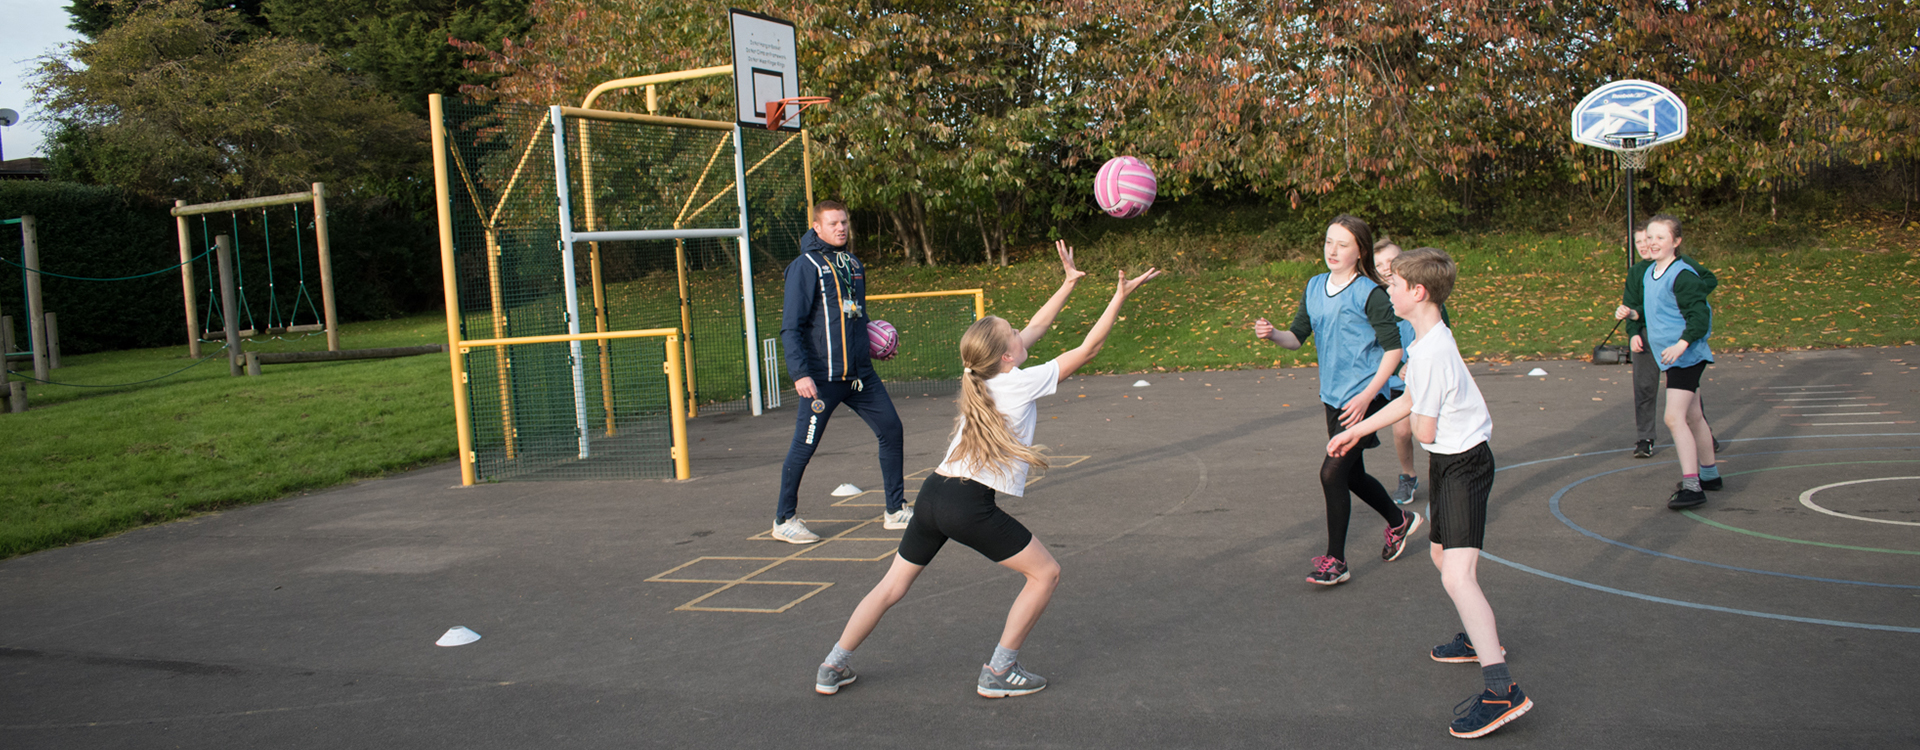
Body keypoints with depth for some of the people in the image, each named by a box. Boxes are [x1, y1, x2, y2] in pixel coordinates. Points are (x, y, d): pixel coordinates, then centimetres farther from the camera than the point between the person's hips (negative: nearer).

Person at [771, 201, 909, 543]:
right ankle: (784, 520, 14)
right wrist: (800, 373, -20)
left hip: (861, 373, 7)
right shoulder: (806, 266, -7)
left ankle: (896, 511, 17)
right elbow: (791, 327, -11)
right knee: (804, 447, -1)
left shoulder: (854, 264, 14)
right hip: (823, 377, -7)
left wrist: (872, 346, 9)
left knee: (891, 430, 5)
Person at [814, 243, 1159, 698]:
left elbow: (1035, 328, 26)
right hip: (970, 506, -8)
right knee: (1046, 573, 8)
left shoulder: (984, 375, 13)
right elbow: (1088, 349, 1)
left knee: (893, 586, 20)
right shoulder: (1022, 383, -6)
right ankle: (999, 672, 11)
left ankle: (833, 669, 25)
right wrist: (1119, 298, 7)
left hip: (934, 494, 8)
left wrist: (1070, 282, 33)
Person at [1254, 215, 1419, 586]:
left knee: (1332, 472, -12)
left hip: (1364, 398, -8)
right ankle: (1399, 521, 45)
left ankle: (1335, 561, 1)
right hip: (1334, 397, 8)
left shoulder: (1369, 294, -13)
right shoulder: (1314, 287, 8)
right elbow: (1297, 336, 10)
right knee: (1352, 475, 18)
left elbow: (1393, 348, -12)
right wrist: (1272, 334, -13)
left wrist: (1367, 396, -19)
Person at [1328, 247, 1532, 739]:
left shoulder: (1431, 352, -25)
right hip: (1448, 462, 10)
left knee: (1457, 577, -19)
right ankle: (1480, 639, 45)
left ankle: (1501, 689, -21)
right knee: (1441, 555, 25)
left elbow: (1424, 431, -20)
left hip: (1463, 463, -10)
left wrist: (1415, 419, 3)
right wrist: (1357, 431, 29)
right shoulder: (1428, 340, 6)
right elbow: (1409, 401, 21)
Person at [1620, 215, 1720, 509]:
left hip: (1687, 356, -10)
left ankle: (1691, 486, -16)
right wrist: (1633, 313, 3)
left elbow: (1699, 314, -21)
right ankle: (1709, 474, 36)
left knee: (1674, 418, -17)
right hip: (1671, 357, 10)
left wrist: (1682, 344, -32)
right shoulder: (1648, 274, 10)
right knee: (1693, 418, 21)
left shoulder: (1682, 275, -17)